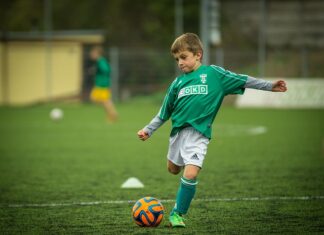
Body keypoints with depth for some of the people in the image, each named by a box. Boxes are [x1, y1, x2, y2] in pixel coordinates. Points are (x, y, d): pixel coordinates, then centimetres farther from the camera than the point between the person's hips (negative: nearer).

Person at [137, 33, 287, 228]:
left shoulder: (213, 73, 0)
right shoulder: (178, 82, 11)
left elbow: (242, 81, 1)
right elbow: (164, 113, 19)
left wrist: (270, 86, -3)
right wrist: (148, 130, 16)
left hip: (198, 133, -5)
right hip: (178, 131, 5)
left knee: (190, 174, -17)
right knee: (173, 169, 16)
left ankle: (178, 213, -3)